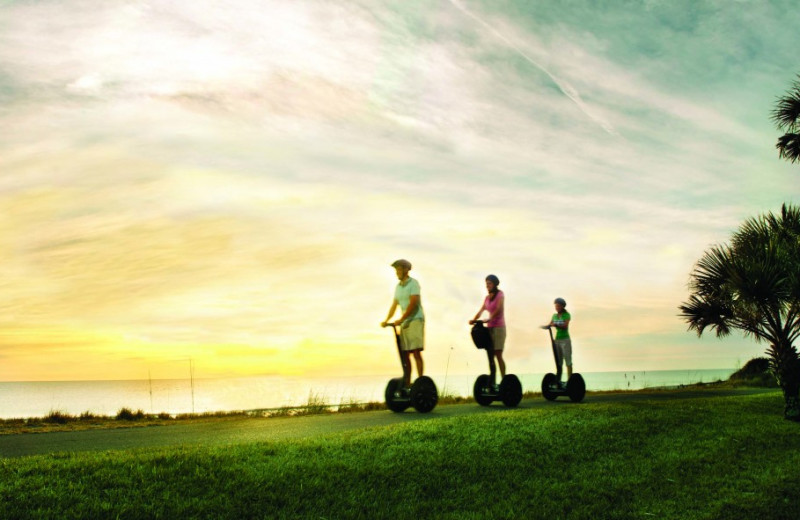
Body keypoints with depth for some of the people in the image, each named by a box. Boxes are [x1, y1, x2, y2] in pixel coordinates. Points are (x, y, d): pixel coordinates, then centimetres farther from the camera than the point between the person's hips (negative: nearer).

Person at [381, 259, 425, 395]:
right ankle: (407, 385, 9)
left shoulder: (413, 283, -6)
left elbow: (413, 303, -16)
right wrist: (387, 320, 4)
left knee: (416, 352, -12)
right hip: (404, 323, 7)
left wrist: (401, 319, -22)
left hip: (415, 320, -7)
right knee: (404, 354, 4)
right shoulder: (398, 287, 17)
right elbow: (394, 305, 17)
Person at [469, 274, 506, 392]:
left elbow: (499, 309, -18)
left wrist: (489, 319, -31)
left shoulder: (500, 294, -2)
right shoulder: (487, 297, 16)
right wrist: (474, 320, -12)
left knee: (498, 355, -12)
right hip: (489, 328, 6)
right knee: (490, 355, 3)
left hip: (498, 327, -6)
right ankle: (492, 383, 6)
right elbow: (481, 310, 6)